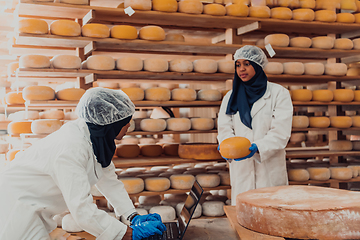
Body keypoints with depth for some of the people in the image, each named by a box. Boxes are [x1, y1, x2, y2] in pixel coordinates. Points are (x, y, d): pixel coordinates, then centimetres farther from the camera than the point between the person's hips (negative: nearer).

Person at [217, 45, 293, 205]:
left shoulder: (278, 93, 1)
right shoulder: (231, 97, 13)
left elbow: (281, 132, -8)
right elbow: (224, 128, 5)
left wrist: (257, 148, -24)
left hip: (270, 170, -2)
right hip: (241, 170, 3)